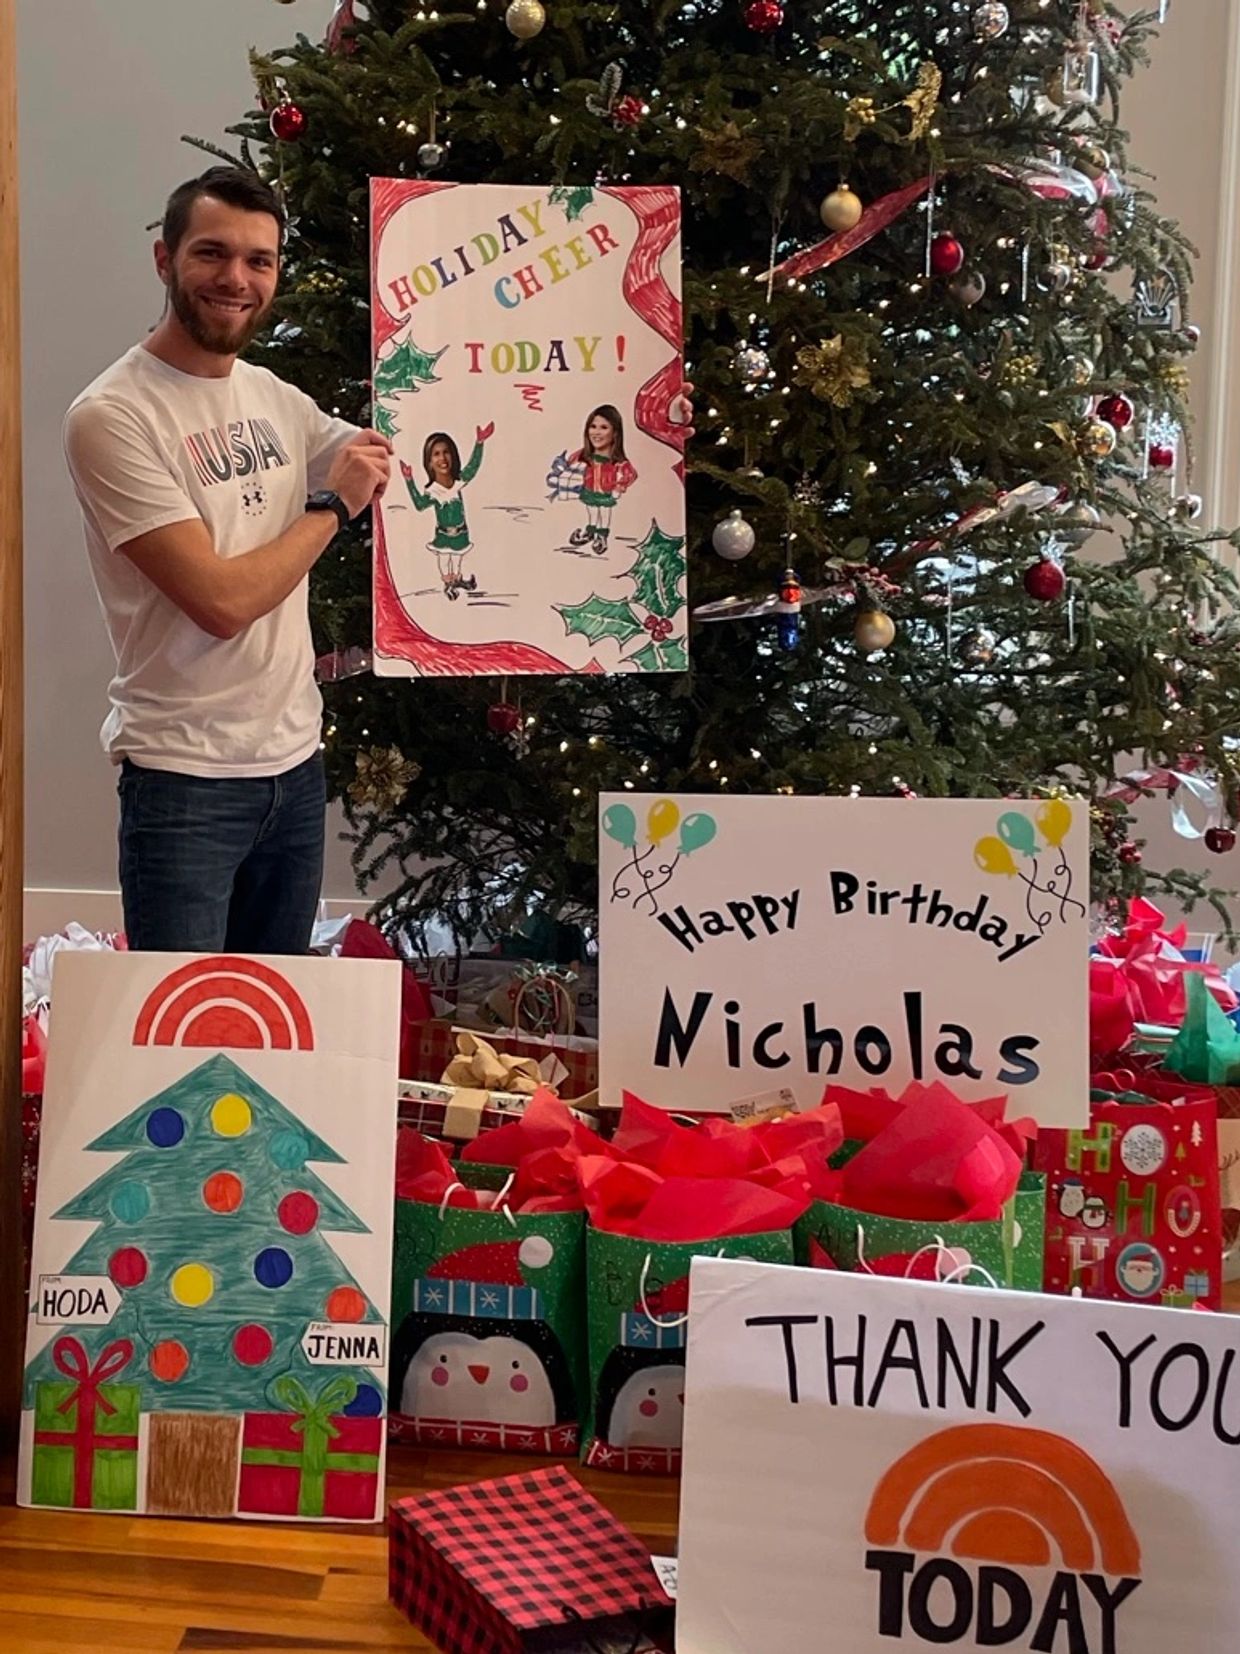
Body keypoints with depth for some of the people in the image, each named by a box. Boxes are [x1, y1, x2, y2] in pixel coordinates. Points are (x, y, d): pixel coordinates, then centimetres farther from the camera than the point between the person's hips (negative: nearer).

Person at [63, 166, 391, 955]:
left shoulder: (277, 399, 8)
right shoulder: (113, 415, -14)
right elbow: (222, 600, -20)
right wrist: (334, 504, -9)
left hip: (296, 763, 7)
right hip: (185, 780, -7)